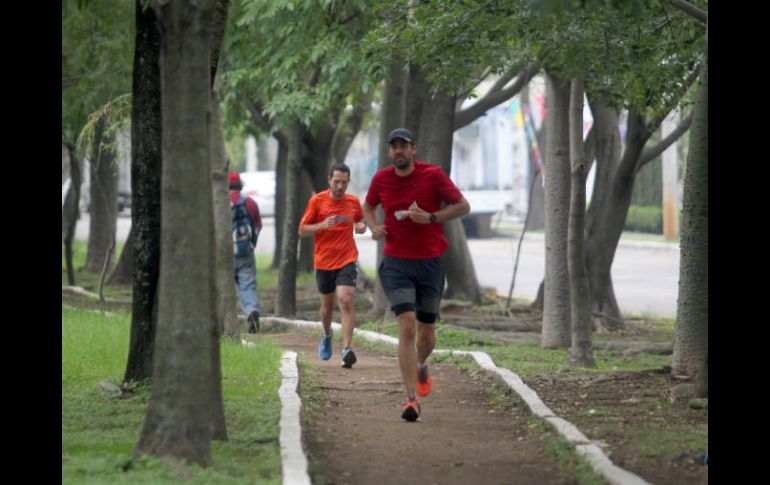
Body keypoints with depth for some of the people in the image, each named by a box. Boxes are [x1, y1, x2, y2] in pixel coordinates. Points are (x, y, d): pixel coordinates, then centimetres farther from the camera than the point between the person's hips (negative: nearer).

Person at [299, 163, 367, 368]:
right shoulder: (317, 201, -3)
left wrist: (361, 226, -2)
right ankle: (327, 335, 45)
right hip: (324, 261, 1)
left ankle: (347, 348, -23)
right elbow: (302, 230, -1)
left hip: (347, 261, -1)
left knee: (346, 301, -18)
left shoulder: (353, 202, 3)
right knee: (327, 305, 14)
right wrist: (323, 225, -18)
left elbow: (360, 220, 23)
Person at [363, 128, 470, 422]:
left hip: (430, 263, 0)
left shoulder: (433, 175, -6)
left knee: (426, 335, 11)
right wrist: (374, 227, 0)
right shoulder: (382, 178, 2)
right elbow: (368, 206, 22)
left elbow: (463, 207, -3)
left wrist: (431, 218, -17)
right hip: (396, 263, 0)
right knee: (407, 328, -17)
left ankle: (421, 365, 48)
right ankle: (412, 400, -19)